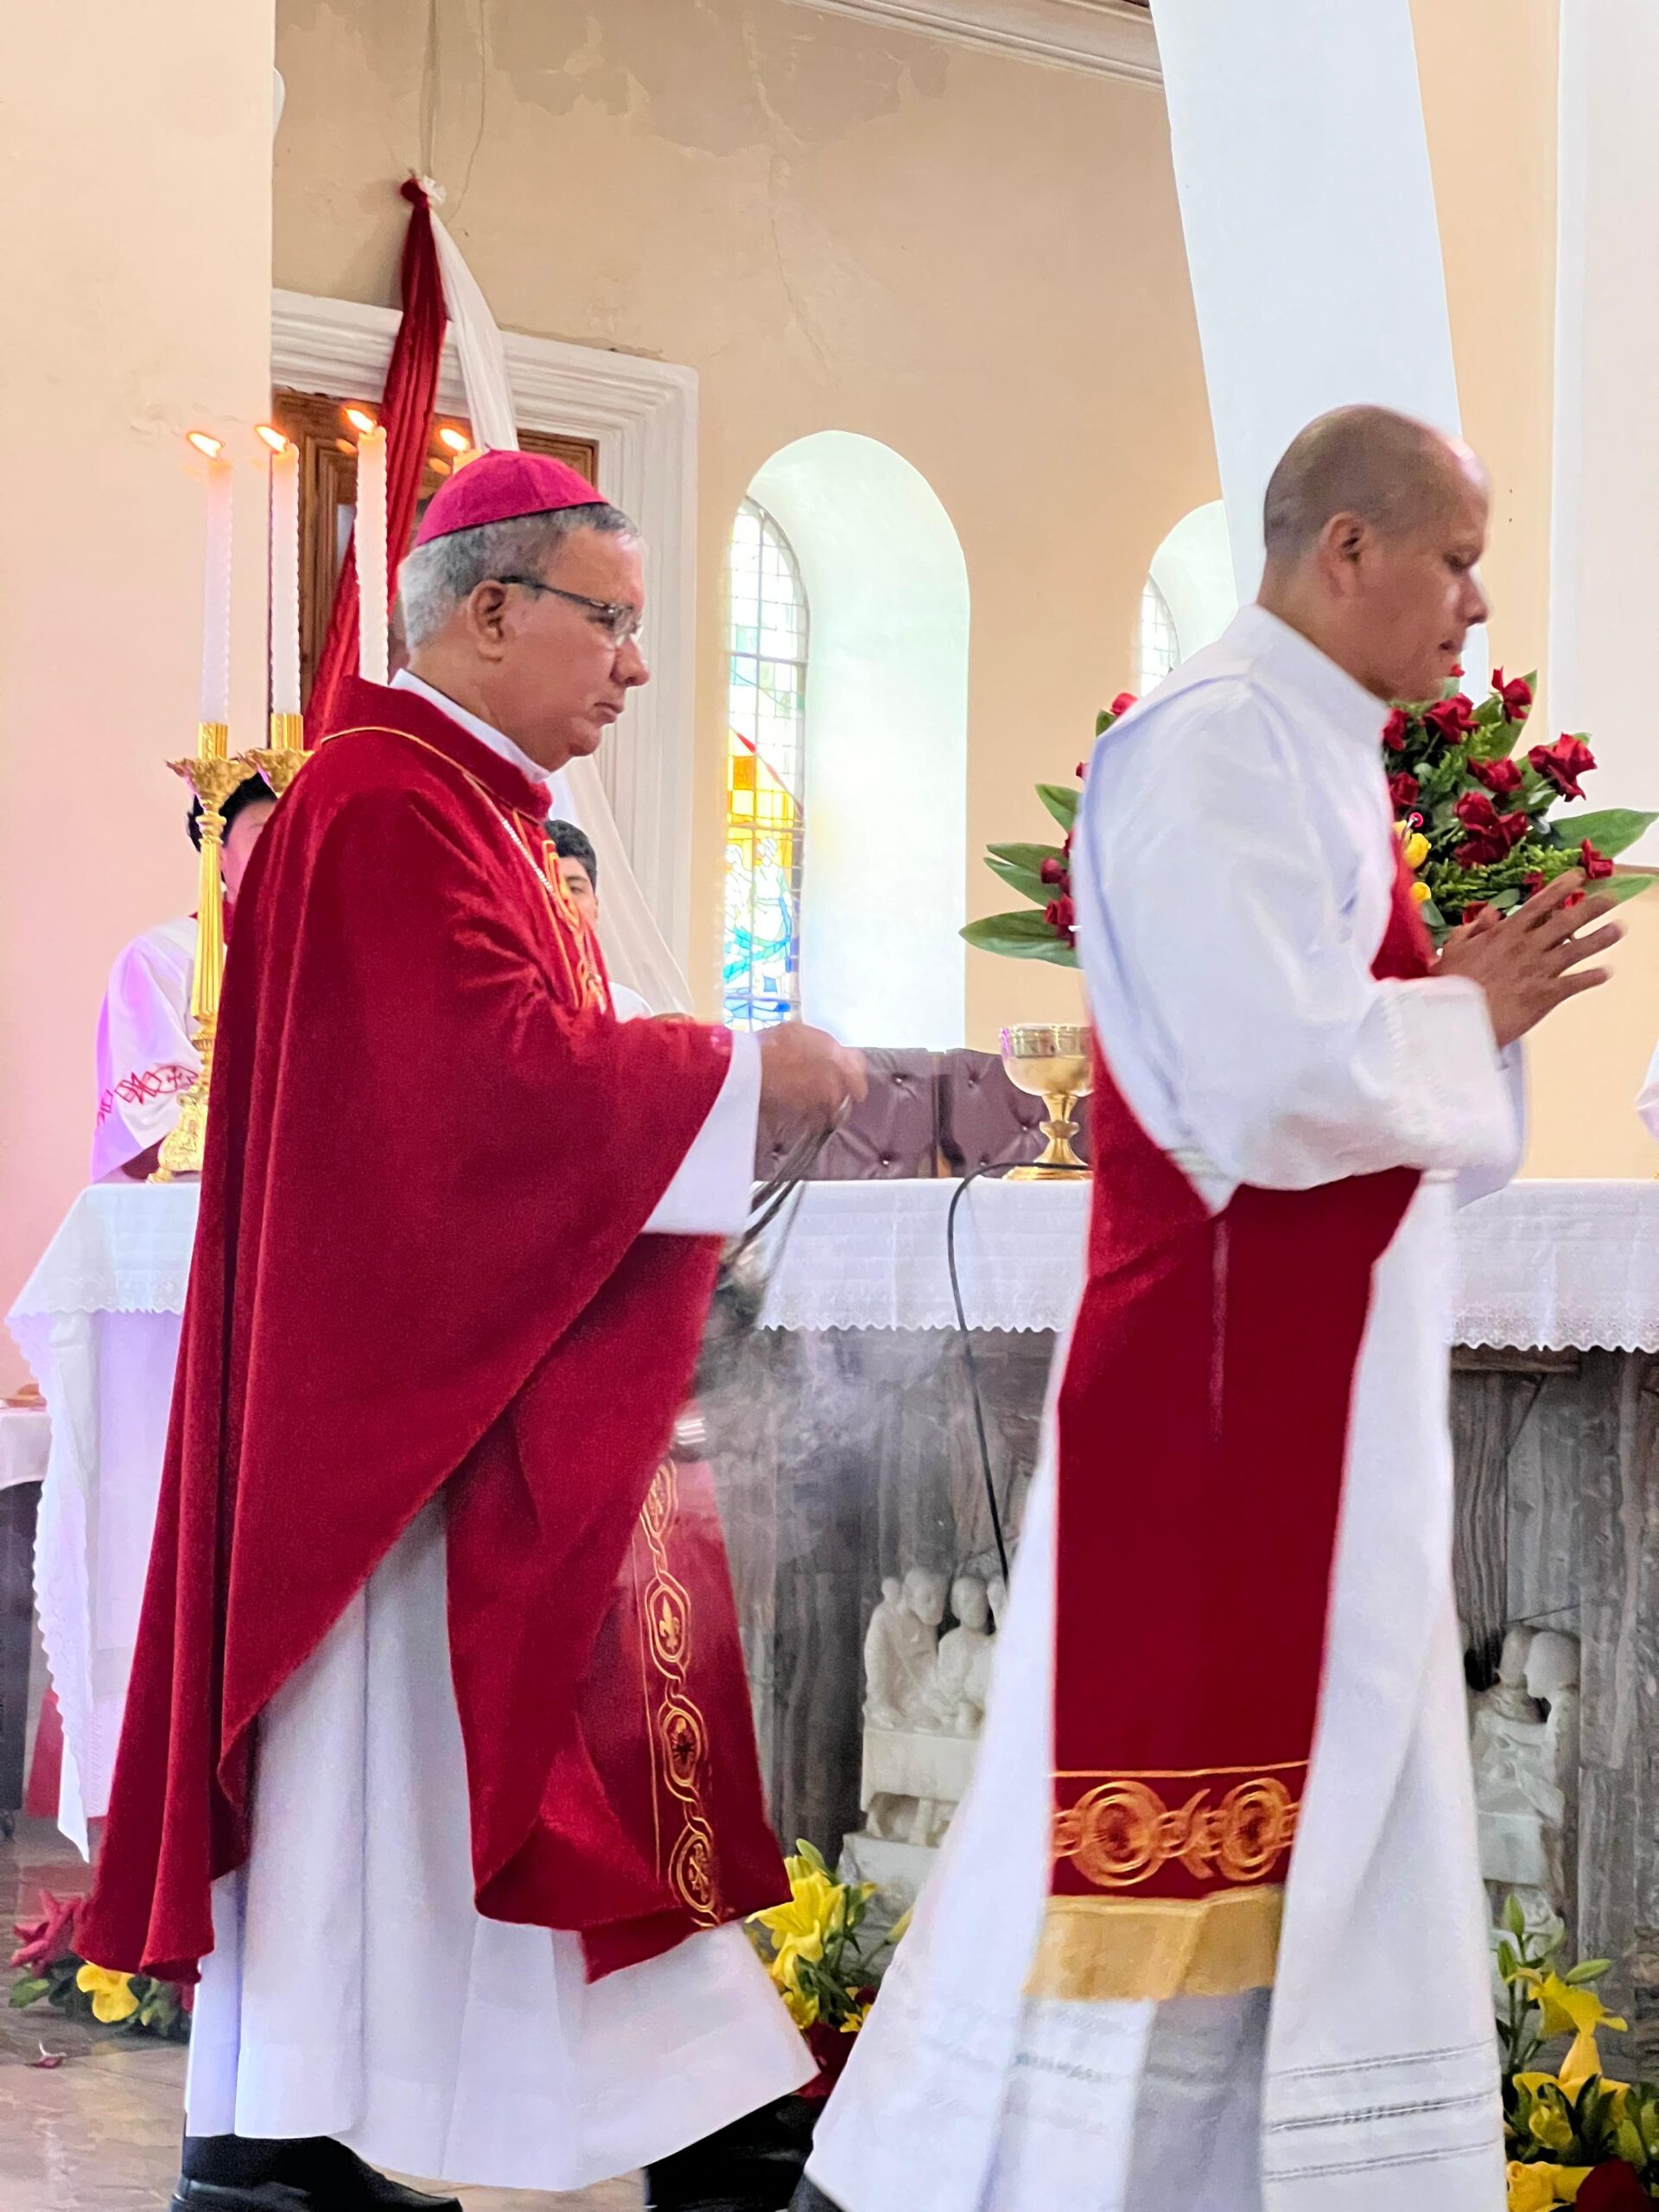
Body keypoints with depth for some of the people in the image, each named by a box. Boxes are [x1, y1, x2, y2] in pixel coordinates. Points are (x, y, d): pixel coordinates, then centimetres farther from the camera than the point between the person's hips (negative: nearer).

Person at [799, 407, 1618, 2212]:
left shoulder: (1308, 756, 15)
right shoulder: (1221, 745, -16)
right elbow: (1278, 1083, -24)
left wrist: (1455, 1002, 6)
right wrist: (1474, 1019, -9)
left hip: (1318, 1383, 10)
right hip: (1223, 1381, -10)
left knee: (1327, 1802, 12)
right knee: (1158, 1809, -4)